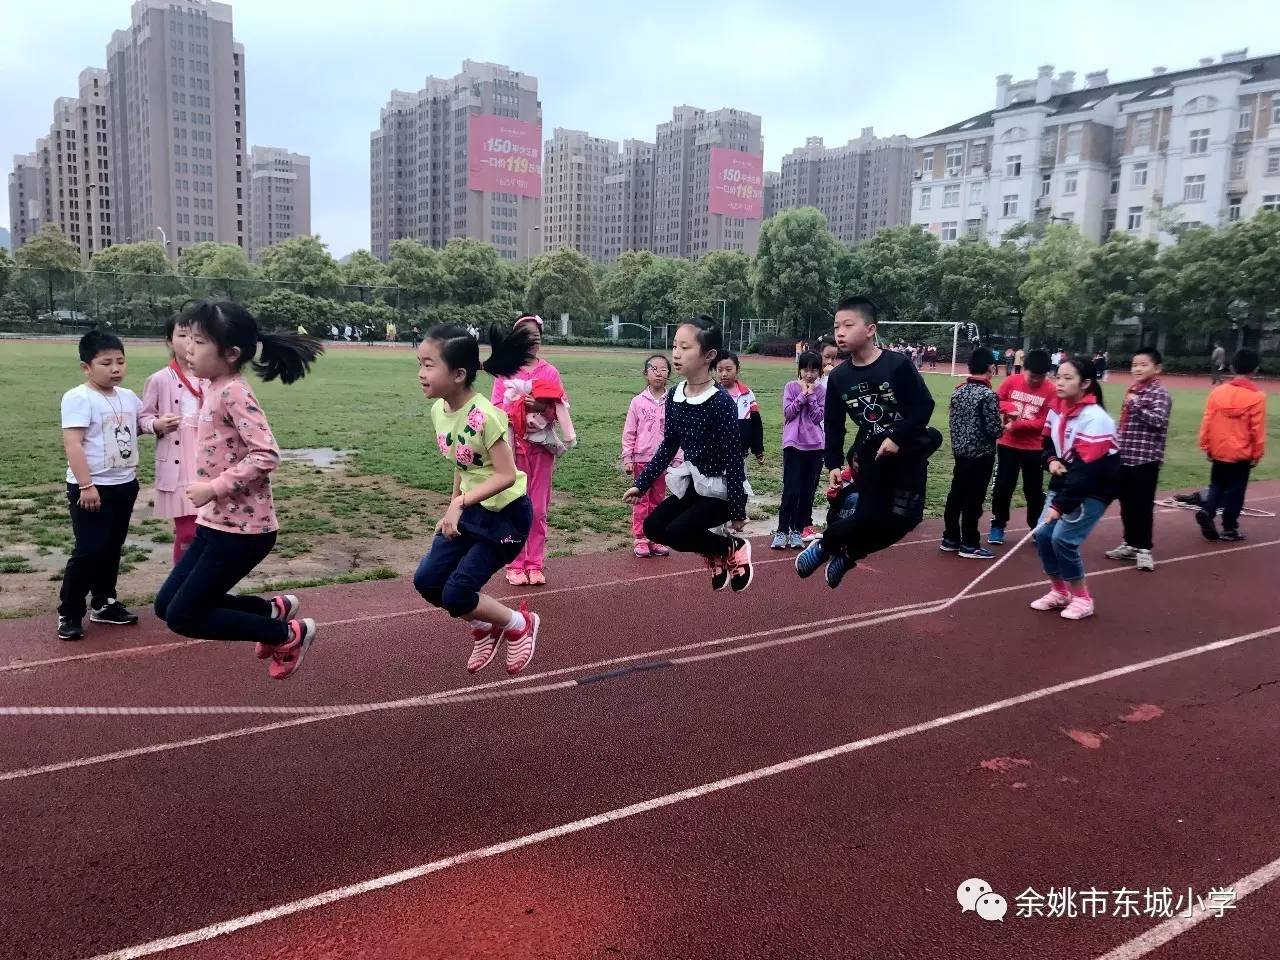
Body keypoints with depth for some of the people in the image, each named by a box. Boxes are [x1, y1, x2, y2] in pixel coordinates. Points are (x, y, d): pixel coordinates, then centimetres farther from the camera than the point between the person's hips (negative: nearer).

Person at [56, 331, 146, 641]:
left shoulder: (129, 396, 7)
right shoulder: (78, 398, -14)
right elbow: (72, 443, -20)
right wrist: (86, 485, -25)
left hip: (125, 484, 7)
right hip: (92, 488, -7)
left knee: (112, 548, 16)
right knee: (89, 550, -6)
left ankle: (103, 603, 30)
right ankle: (69, 613, 7)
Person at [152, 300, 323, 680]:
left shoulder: (233, 392, -19)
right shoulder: (214, 390, 9)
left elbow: (266, 454, -27)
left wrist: (214, 488, -23)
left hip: (242, 528, -9)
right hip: (216, 523, 9)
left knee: (183, 616, -4)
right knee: (167, 604, 14)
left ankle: (290, 634, 9)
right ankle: (273, 609, 24)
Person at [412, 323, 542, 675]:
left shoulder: (484, 416, -26)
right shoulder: (439, 411, -2)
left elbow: (506, 475, -26)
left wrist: (459, 503, -28)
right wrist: (454, 509, 12)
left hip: (506, 513, -8)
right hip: (472, 510, 8)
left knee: (455, 595, -8)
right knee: (427, 581, 1)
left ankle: (521, 625, 18)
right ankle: (484, 628, 25)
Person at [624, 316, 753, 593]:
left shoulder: (721, 402, -23)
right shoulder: (674, 396, -3)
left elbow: (733, 458, -19)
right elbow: (668, 445, 9)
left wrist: (737, 511, -15)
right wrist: (641, 484, 9)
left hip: (721, 489, -7)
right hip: (692, 483, 7)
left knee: (677, 532, -19)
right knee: (653, 527, -1)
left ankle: (732, 548, 8)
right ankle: (715, 552, 17)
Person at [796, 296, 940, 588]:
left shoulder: (898, 365, -16)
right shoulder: (839, 377, -3)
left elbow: (924, 406, -14)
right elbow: (833, 424, 4)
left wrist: (898, 439, -20)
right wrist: (834, 463, -3)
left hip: (908, 451, -1)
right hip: (871, 454, 2)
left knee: (902, 519, -2)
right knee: (869, 517, -8)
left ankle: (845, 553, 21)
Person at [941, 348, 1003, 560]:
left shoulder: (958, 391, 4)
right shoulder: (988, 395, -18)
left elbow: (953, 422, 8)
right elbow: (994, 430, -18)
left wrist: (958, 443, 18)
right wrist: (1003, 428, 2)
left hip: (960, 451, 7)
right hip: (981, 454, -7)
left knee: (956, 494, 14)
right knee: (974, 499, 1)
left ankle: (950, 538, 23)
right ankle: (969, 545, 9)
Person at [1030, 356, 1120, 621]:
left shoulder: (1095, 420, -25)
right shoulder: (1057, 410, -2)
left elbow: (1087, 471, -28)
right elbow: (1048, 442, 15)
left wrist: (1061, 505, -29)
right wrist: (1051, 461, -8)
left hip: (1093, 491, -7)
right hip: (1064, 484, 7)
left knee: (1063, 539, -14)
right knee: (1042, 534, -1)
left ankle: (1082, 599, 6)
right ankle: (1059, 592, 19)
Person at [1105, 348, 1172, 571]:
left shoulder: (1160, 393, -10)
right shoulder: (1132, 391, 14)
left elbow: (1158, 420, -25)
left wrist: (1136, 404, -22)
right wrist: (1116, 448, 20)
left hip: (1146, 459, -8)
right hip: (1125, 457, 8)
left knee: (1143, 505, -2)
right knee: (1127, 504, 14)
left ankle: (1144, 549, 7)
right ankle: (1130, 544, 26)